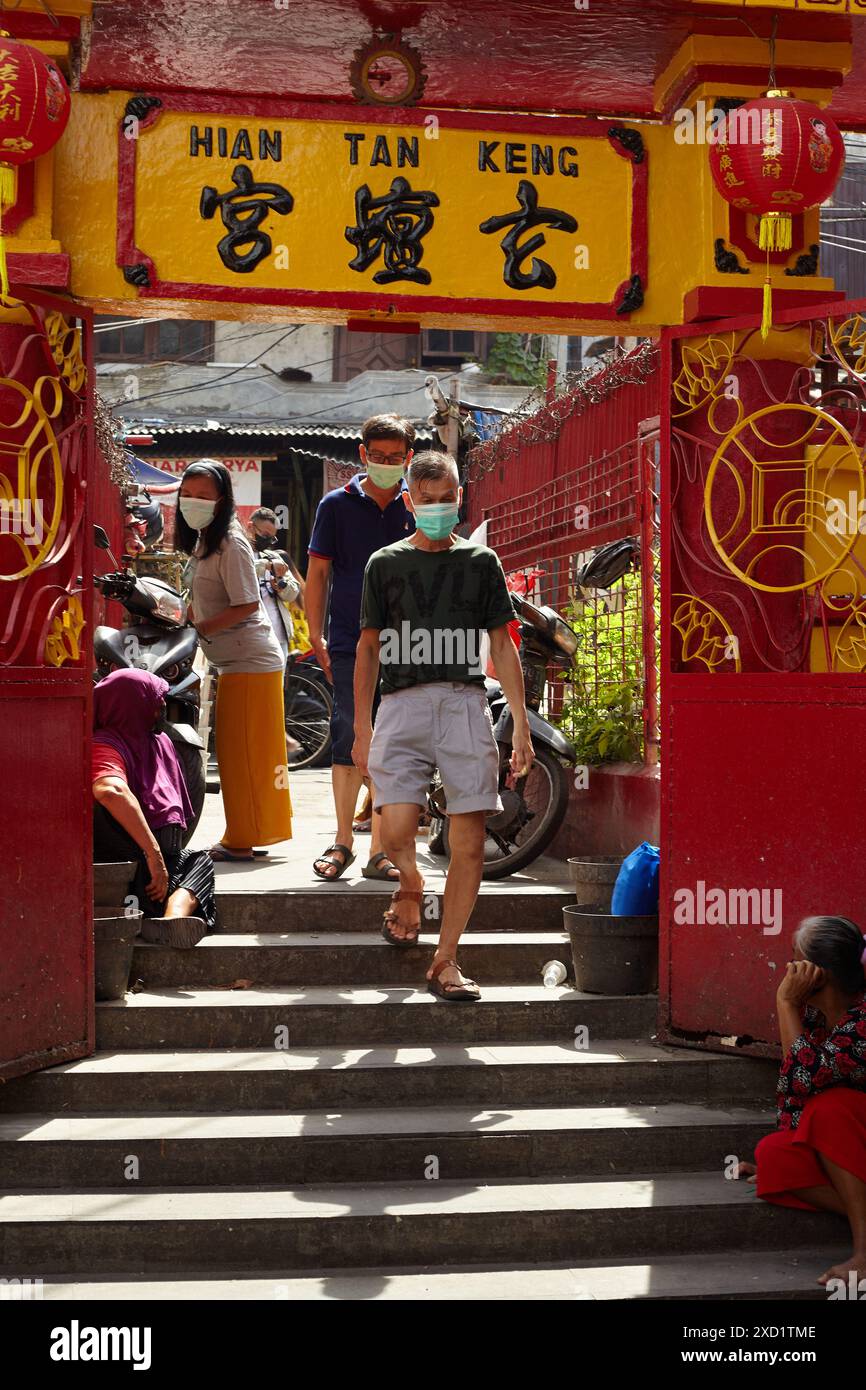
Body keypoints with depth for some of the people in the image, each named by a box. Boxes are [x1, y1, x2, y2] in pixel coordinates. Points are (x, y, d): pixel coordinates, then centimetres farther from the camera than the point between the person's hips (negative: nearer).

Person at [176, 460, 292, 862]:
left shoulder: (231, 545, -15)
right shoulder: (202, 542, 14)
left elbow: (248, 605, -20)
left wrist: (198, 629, -20)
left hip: (251, 662, -10)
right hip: (235, 662, 10)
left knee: (242, 752, -5)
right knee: (234, 753, 14)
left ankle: (242, 841, 2)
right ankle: (243, 837, 22)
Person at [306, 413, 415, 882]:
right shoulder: (337, 505, 5)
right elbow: (317, 572, 6)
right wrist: (316, 638, 1)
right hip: (350, 642, -1)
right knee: (349, 742, -3)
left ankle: (380, 850, 10)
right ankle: (342, 841, 11)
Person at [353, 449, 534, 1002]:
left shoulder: (481, 562, 13)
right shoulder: (385, 563, 12)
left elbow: (503, 646, 12)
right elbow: (369, 648, 14)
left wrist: (522, 725, 5)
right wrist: (362, 729, 7)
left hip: (466, 704, 1)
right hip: (403, 703, -1)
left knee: (470, 843, -5)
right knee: (396, 830, -17)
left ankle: (446, 961, 7)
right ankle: (411, 888, 18)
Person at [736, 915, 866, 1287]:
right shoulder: (812, 1011, -3)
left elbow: (806, 1077, -35)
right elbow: (791, 1083, 3)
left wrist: (786, 1002, -28)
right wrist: (779, 1159, -1)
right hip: (833, 1148, 6)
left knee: (828, 1108, -34)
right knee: (772, 1153, -21)